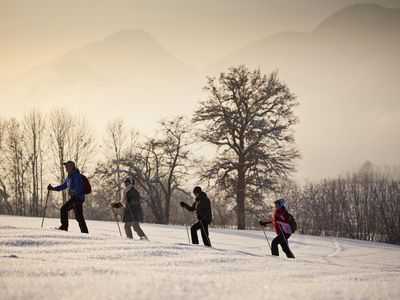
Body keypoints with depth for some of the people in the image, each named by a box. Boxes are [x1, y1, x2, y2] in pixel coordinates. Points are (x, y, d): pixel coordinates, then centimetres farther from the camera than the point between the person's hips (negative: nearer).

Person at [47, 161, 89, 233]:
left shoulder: (76, 175, -14)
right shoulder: (69, 176, 17)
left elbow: (80, 187, -24)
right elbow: (64, 186, 30)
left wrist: (74, 192, -41)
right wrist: (53, 188, 28)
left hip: (78, 198, -10)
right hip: (73, 198, 10)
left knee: (78, 215, -15)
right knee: (64, 209, 16)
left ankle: (84, 231, -16)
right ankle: (64, 227, 22)